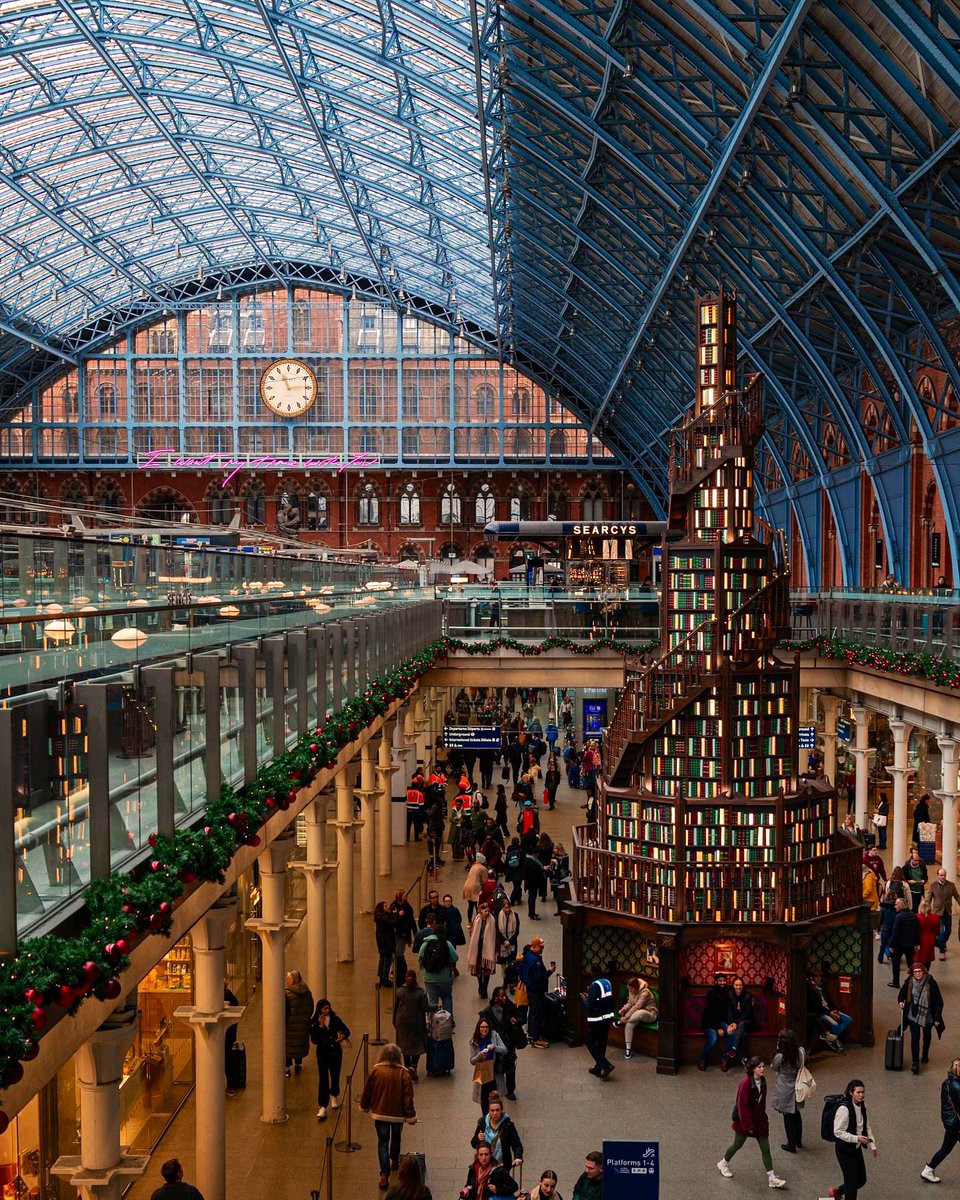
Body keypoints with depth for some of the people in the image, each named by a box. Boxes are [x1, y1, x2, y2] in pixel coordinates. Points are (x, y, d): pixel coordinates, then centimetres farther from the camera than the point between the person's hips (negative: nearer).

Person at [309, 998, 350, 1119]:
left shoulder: (335, 1019, -4)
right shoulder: (314, 1022, -10)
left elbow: (346, 1030, 1)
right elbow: (314, 1040, -18)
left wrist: (343, 1035, -22)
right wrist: (320, 1026, -27)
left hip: (336, 1052, 3)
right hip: (322, 1053, -3)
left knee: (335, 1076, 15)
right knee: (323, 1079, -9)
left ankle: (334, 1096, 43)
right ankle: (322, 1107, -9)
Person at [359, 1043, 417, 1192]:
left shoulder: (376, 1071, -11)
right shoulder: (403, 1073, -14)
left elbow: (367, 1092, -1)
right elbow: (408, 1097, -13)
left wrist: (365, 1107, 17)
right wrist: (411, 1116, -4)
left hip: (380, 1113, 0)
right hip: (398, 1114, 0)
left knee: (382, 1142, 5)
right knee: (396, 1137, 26)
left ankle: (384, 1175, -7)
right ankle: (394, 1162, 46)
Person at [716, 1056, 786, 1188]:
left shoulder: (762, 1081, -5)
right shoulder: (746, 1082, -27)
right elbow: (742, 1105, -23)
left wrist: (763, 1116, 11)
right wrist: (748, 1125, -20)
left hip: (759, 1118, 6)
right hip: (745, 1118, -6)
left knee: (765, 1147, 5)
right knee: (737, 1144, 15)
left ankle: (771, 1178, 11)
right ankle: (723, 1164, 40)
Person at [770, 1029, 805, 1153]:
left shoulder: (780, 1057, -29)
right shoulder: (801, 1052, -16)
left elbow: (773, 1068, -9)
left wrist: (778, 1051, -13)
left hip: (785, 1091, -5)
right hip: (797, 1088, 5)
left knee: (788, 1118, 12)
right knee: (797, 1114, 24)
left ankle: (791, 1145, 24)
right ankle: (798, 1141, 39)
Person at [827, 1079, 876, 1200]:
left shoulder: (862, 1106, -1)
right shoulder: (844, 1109, -26)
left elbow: (867, 1127, 10)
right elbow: (838, 1132, -23)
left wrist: (872, 1145, 6)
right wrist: (857, 1138, -29)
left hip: (856, 1148, 8)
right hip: (844, 1150, -8)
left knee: (861, 1180, 16)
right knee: (851, 1181, 0)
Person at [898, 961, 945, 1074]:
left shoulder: (931, 983, -22)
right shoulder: (909, 982, -13)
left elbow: (939, 1001, -15)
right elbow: (902, 993, 8)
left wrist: (937, 1018, -15)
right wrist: (900, 1001, -13)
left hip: (927, 1016, 0)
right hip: (913, 1015, 0)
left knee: (927, 1036, 23)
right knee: (914, 1038, -7)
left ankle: (925, 1055, 48)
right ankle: (915, 1063, -2)